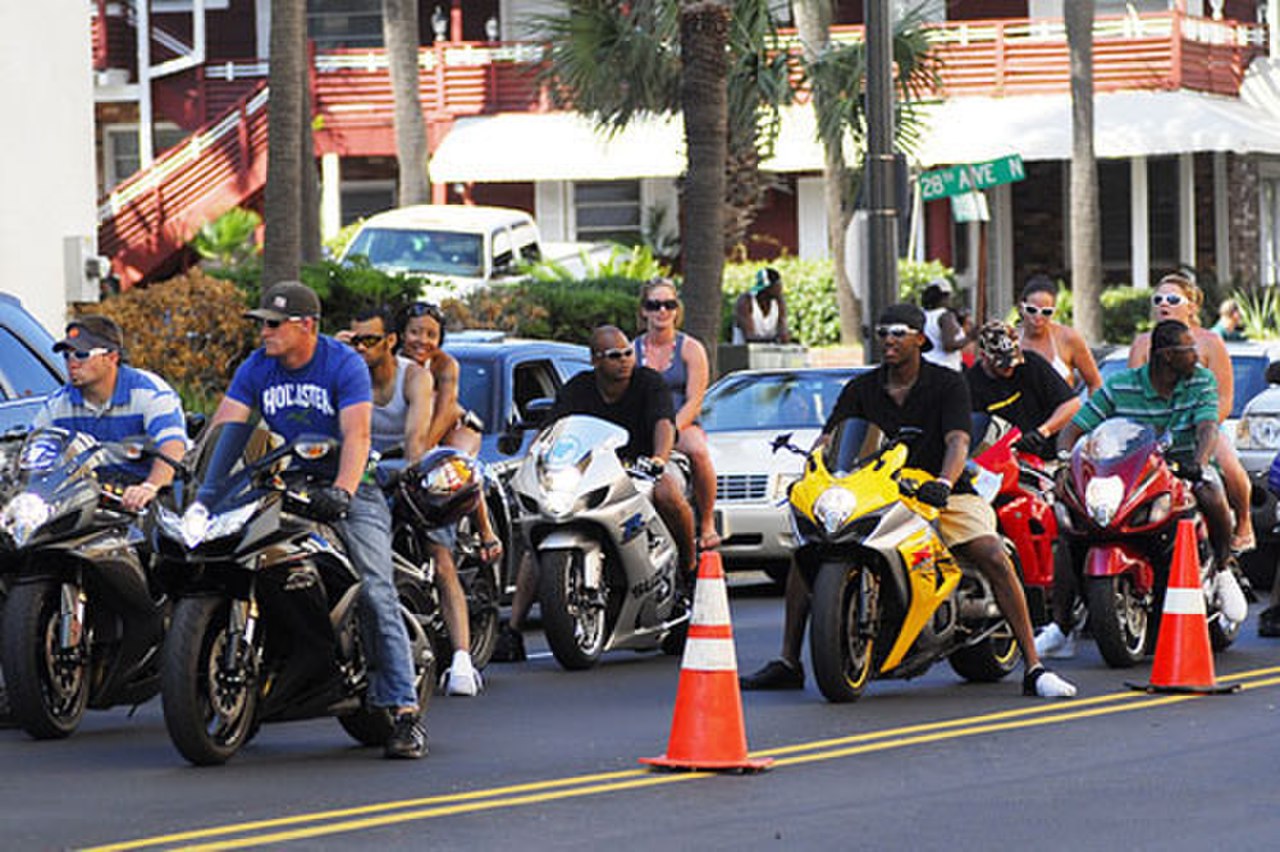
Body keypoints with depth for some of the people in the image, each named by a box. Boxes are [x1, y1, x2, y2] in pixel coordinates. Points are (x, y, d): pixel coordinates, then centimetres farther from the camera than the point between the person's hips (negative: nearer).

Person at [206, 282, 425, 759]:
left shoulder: (345, 365, -11)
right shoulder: (256, 369, 4)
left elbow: (357, 435, -23)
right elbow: (222, 429, -3)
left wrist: (341, 491, -39)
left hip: (349, 489, -5)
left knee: (377, 595, -15)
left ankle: (405, 711, -19)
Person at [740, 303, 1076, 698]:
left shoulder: (947, 384, -5)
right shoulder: (861, 388, 6)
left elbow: (958, 442, -19)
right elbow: (828, 438, -1)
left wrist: (943, 483, -40)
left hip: (943, 492, -3)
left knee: (995, 560, -26)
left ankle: (1034, 669, -23)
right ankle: (788, 663, -4)